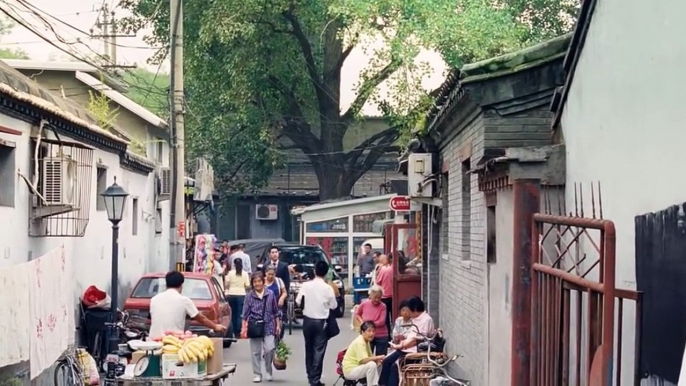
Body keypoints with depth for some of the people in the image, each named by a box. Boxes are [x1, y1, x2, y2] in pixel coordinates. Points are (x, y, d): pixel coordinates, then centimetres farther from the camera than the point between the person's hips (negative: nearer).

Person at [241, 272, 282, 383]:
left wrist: (278, 325, 7)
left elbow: (276, 312, 9)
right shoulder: (249, 296, 0)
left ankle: (269, 371, 10)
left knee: (269, 349, -12)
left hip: (268, 326, -1)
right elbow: (245, 314, 2)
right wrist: (243, 328, -2)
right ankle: (257, 375, 16)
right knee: (256, 352, 4)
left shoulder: (270, 294, 1)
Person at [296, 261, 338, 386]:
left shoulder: (306, 285, -8)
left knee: (309, 349, 16)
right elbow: (333, 306, -4)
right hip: (321, 322, -2)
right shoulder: (328, 288, -11)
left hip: (308, 320, 2)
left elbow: (298, 301, -2)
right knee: (319, 351, 0)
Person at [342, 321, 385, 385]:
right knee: (372, 365, -29)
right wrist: (378, 357, -34)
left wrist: (377, 360, -14)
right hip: (350, 371, -10)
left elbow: (369, 358, 6)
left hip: (358, 367, 10)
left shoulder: (366, 341, 10)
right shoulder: (359, 342, -20)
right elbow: (364, 360, -30)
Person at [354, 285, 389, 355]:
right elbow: (357, 314, 14)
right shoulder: (364, 304, -3)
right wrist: (362, 322, -2)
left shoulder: (382, 306, -9)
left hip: (381, 336, -2)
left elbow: (382, 322, -16)